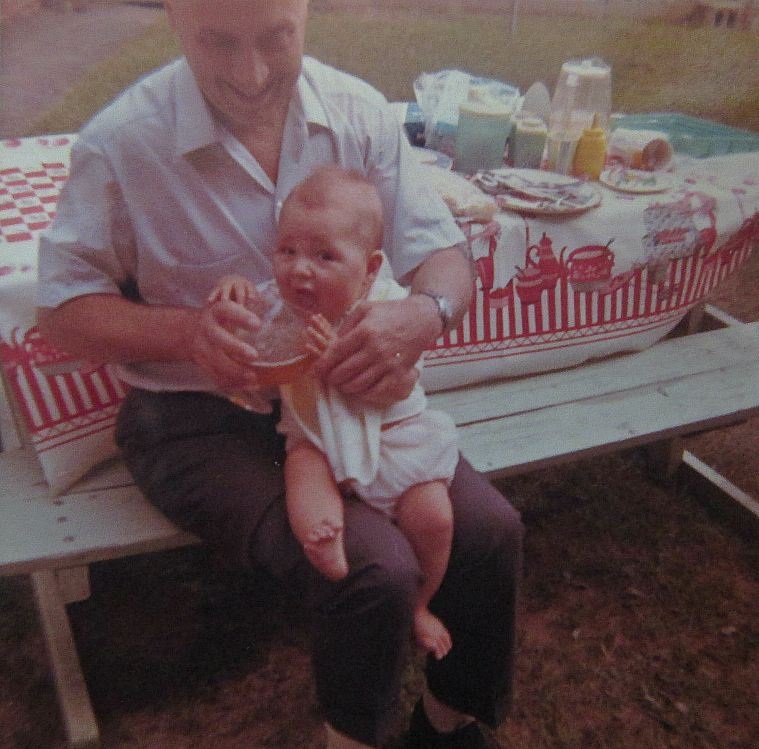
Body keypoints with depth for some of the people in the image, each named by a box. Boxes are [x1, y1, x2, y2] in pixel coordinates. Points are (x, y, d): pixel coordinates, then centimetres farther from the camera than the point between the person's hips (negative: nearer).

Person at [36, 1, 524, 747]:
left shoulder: (359, 112, -2)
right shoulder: (121, 141, -12)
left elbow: (444, 254, -1)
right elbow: (65, 310, -6)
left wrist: (423, 314, -26)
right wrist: (185, 331, -27)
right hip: (197, 418, -3)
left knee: (490, 530, -13)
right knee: (373, 570, -24)